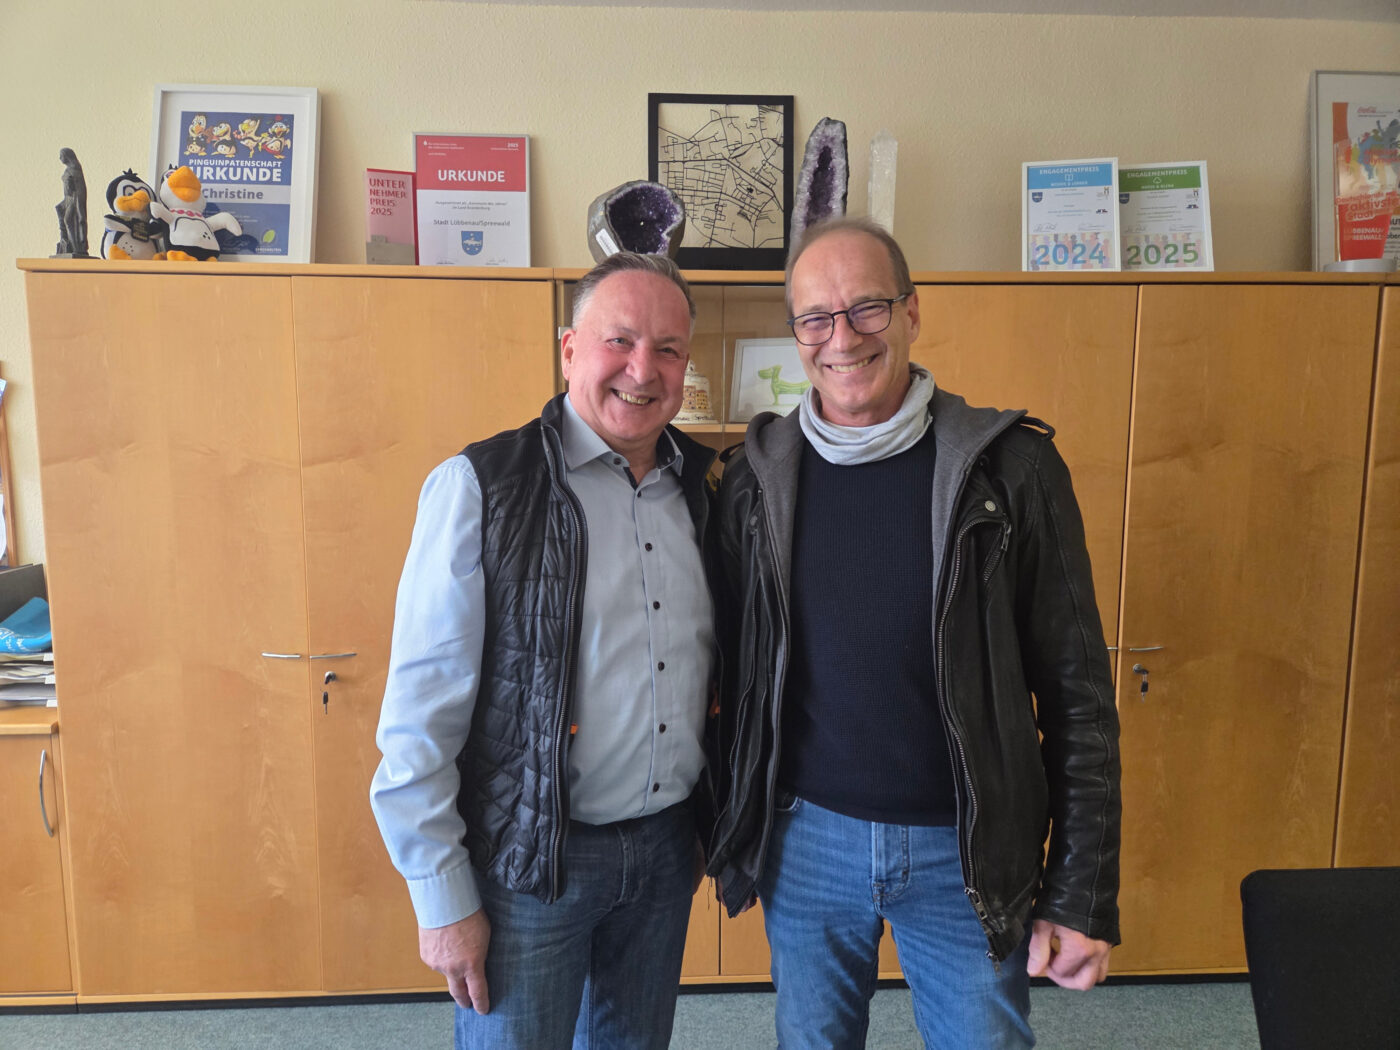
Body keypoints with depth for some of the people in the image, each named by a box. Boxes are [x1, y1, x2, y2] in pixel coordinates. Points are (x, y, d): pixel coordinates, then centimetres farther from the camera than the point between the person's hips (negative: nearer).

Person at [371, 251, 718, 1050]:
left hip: (666, 848, 5)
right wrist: (444, 897, -11)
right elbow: (422, 709, -13)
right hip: (529, 859, -5)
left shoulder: (703, 490, 2)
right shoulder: (480, 487, -13)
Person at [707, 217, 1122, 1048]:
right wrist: (728, 829, 6)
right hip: (803, 840, 2)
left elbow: (1078, 694, -7)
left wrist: (1085, 895, -7)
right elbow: (737, 670, 4)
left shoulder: (1011, 469, -10)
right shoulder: (759, 477, -4)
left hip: (967, 854, -1)